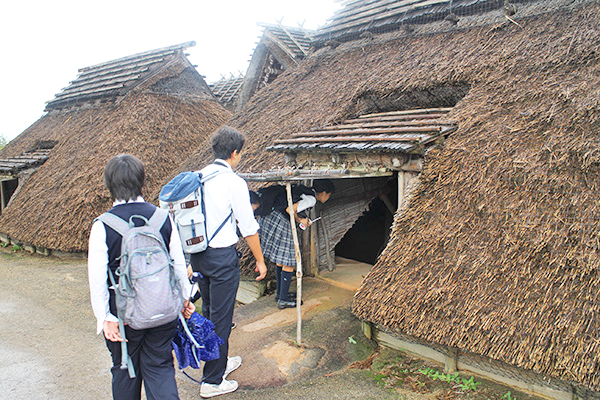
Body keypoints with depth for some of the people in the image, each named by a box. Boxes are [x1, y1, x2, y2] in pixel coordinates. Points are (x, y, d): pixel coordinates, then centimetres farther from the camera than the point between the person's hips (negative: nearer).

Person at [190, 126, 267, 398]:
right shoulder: (234, 182, -15)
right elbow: (248, 228, -12)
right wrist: (260, 261, 0)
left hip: (197, 254, 8)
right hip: (222, 256, -8)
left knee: (209, 312, 21)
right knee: (221, 319, 4)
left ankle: (220, 363, 40)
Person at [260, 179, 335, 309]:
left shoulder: (306, 192, 17)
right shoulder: (311, 199, -11)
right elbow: (289, 210, -20)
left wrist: (303, 220, 14)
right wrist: (300, 220, -1)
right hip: (280, 222, -10)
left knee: (281, 260, 21)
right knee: (289, 263, -1)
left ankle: (280, 293, 32)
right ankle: (283, 300, 7)